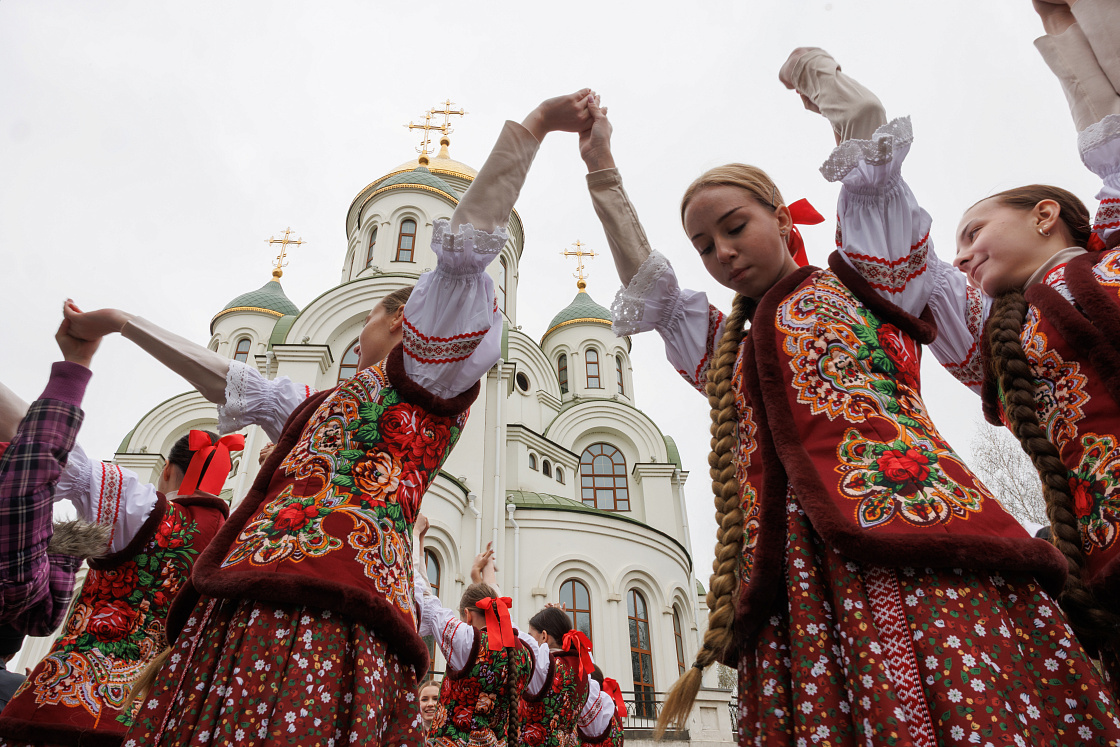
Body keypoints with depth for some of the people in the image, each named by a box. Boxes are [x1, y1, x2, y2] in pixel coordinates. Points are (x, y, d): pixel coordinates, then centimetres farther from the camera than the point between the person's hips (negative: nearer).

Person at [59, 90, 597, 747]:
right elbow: (225, 378, 43)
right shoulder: (323, 407, 36)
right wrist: (121, 322, 50)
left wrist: (534, 126, -3)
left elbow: (466, 244, 0)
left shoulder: (425, 376, 11)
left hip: (324, 600, -8)